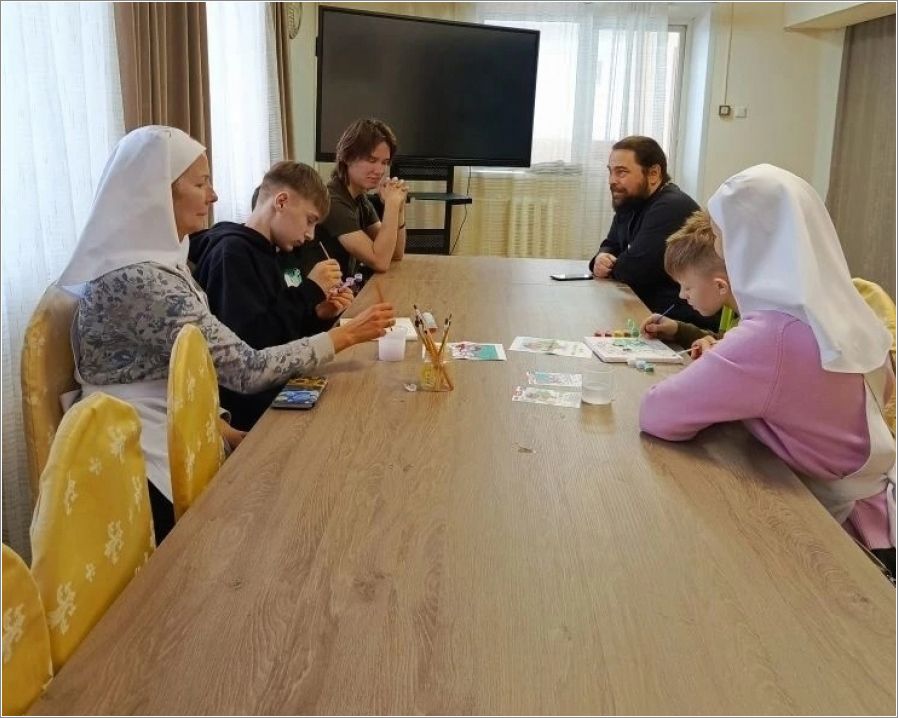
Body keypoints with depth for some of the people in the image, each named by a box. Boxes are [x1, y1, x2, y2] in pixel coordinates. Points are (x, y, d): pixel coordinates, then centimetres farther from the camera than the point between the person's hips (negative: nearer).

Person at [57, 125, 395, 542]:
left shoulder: (153, 260, 7)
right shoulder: (139, 280, -24)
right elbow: (246, 370, -23)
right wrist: (345, 336, -15)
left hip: (174, 441, 9)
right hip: (150, 472, -8)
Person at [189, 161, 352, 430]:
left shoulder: (262, 253, 14)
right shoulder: (231, 253, -15)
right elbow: (250, 342, -26)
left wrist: (319, 316, -1)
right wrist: (310, 290, -18)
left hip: (270, 392, 9)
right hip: (247, 407, -9)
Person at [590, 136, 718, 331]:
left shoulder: (673, 207, -21)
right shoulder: (630, 203, 10)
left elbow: (634, 270, -25)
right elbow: (611, 246, 18)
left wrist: (609, 266, -3)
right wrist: (601, 259, -5)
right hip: (649, 310, 9)